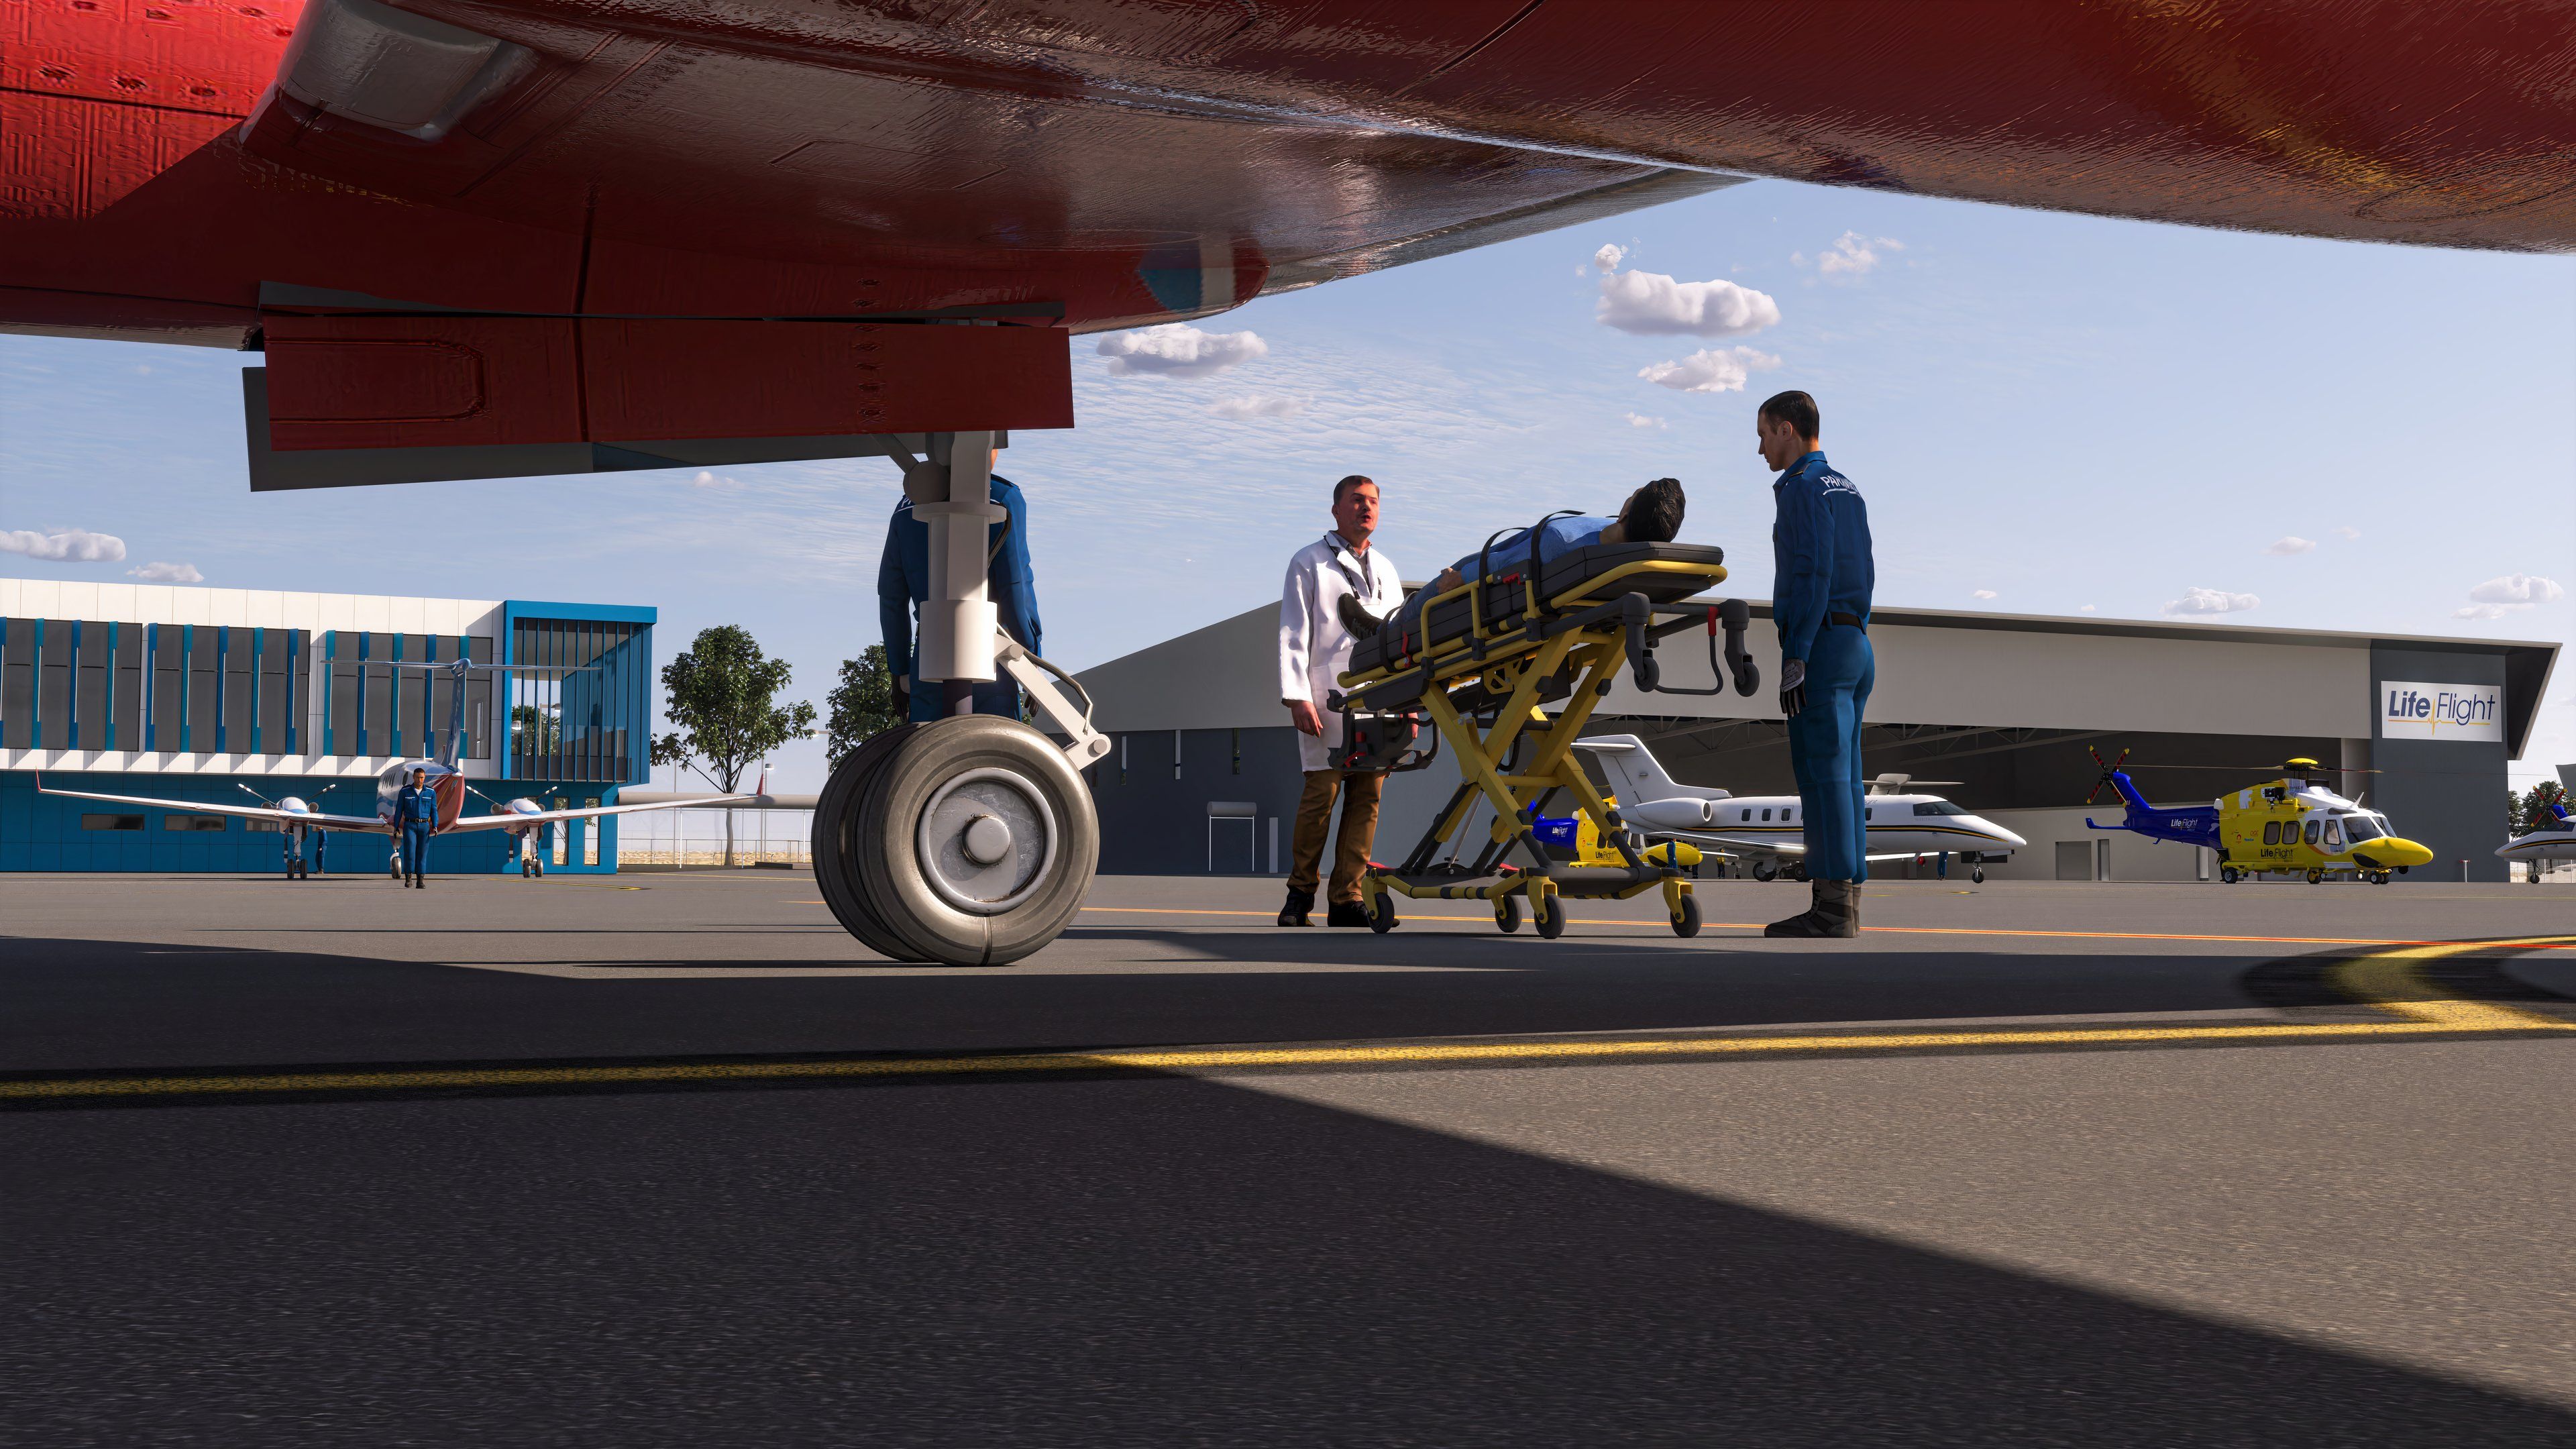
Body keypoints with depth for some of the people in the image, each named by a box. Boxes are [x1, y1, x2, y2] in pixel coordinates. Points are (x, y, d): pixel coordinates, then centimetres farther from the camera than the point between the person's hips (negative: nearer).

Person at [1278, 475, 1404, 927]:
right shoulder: (1309, 563, 7)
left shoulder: (1385, 569, 23)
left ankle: (1346, 899, 2)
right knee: (1321, 794, -8)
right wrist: (1297, 697, -10)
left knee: (1367, 797, -1)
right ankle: (1301, 891, 5)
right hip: (1328, 699, -5)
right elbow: (1293, 635, 1)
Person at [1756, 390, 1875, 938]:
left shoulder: (1804, 487, -8)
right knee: (1844, 775, 8)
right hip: (1857, 646, 9)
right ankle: (1846, 906, 9)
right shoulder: (1848, 490, 20)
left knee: (1822, 774, -10)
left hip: (1820, 645, -9)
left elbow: (1812, 574, -17)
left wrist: (1795, 658, -19)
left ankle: (1831, 909, -12)